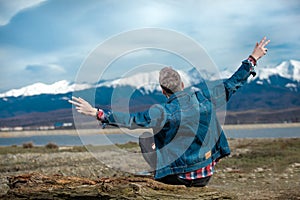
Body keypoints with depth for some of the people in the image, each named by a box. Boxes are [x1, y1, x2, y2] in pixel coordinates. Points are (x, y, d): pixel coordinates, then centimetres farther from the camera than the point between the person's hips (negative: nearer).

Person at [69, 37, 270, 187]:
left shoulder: (164, 112, -19)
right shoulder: (204, 98, -7)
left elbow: (131, 120, -24)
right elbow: (232, 84, 3)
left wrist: (96, 112, -22)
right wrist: (253, 58, 14)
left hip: (178, 178, -4)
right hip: (206, 176, 4)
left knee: (145, 138, 11)